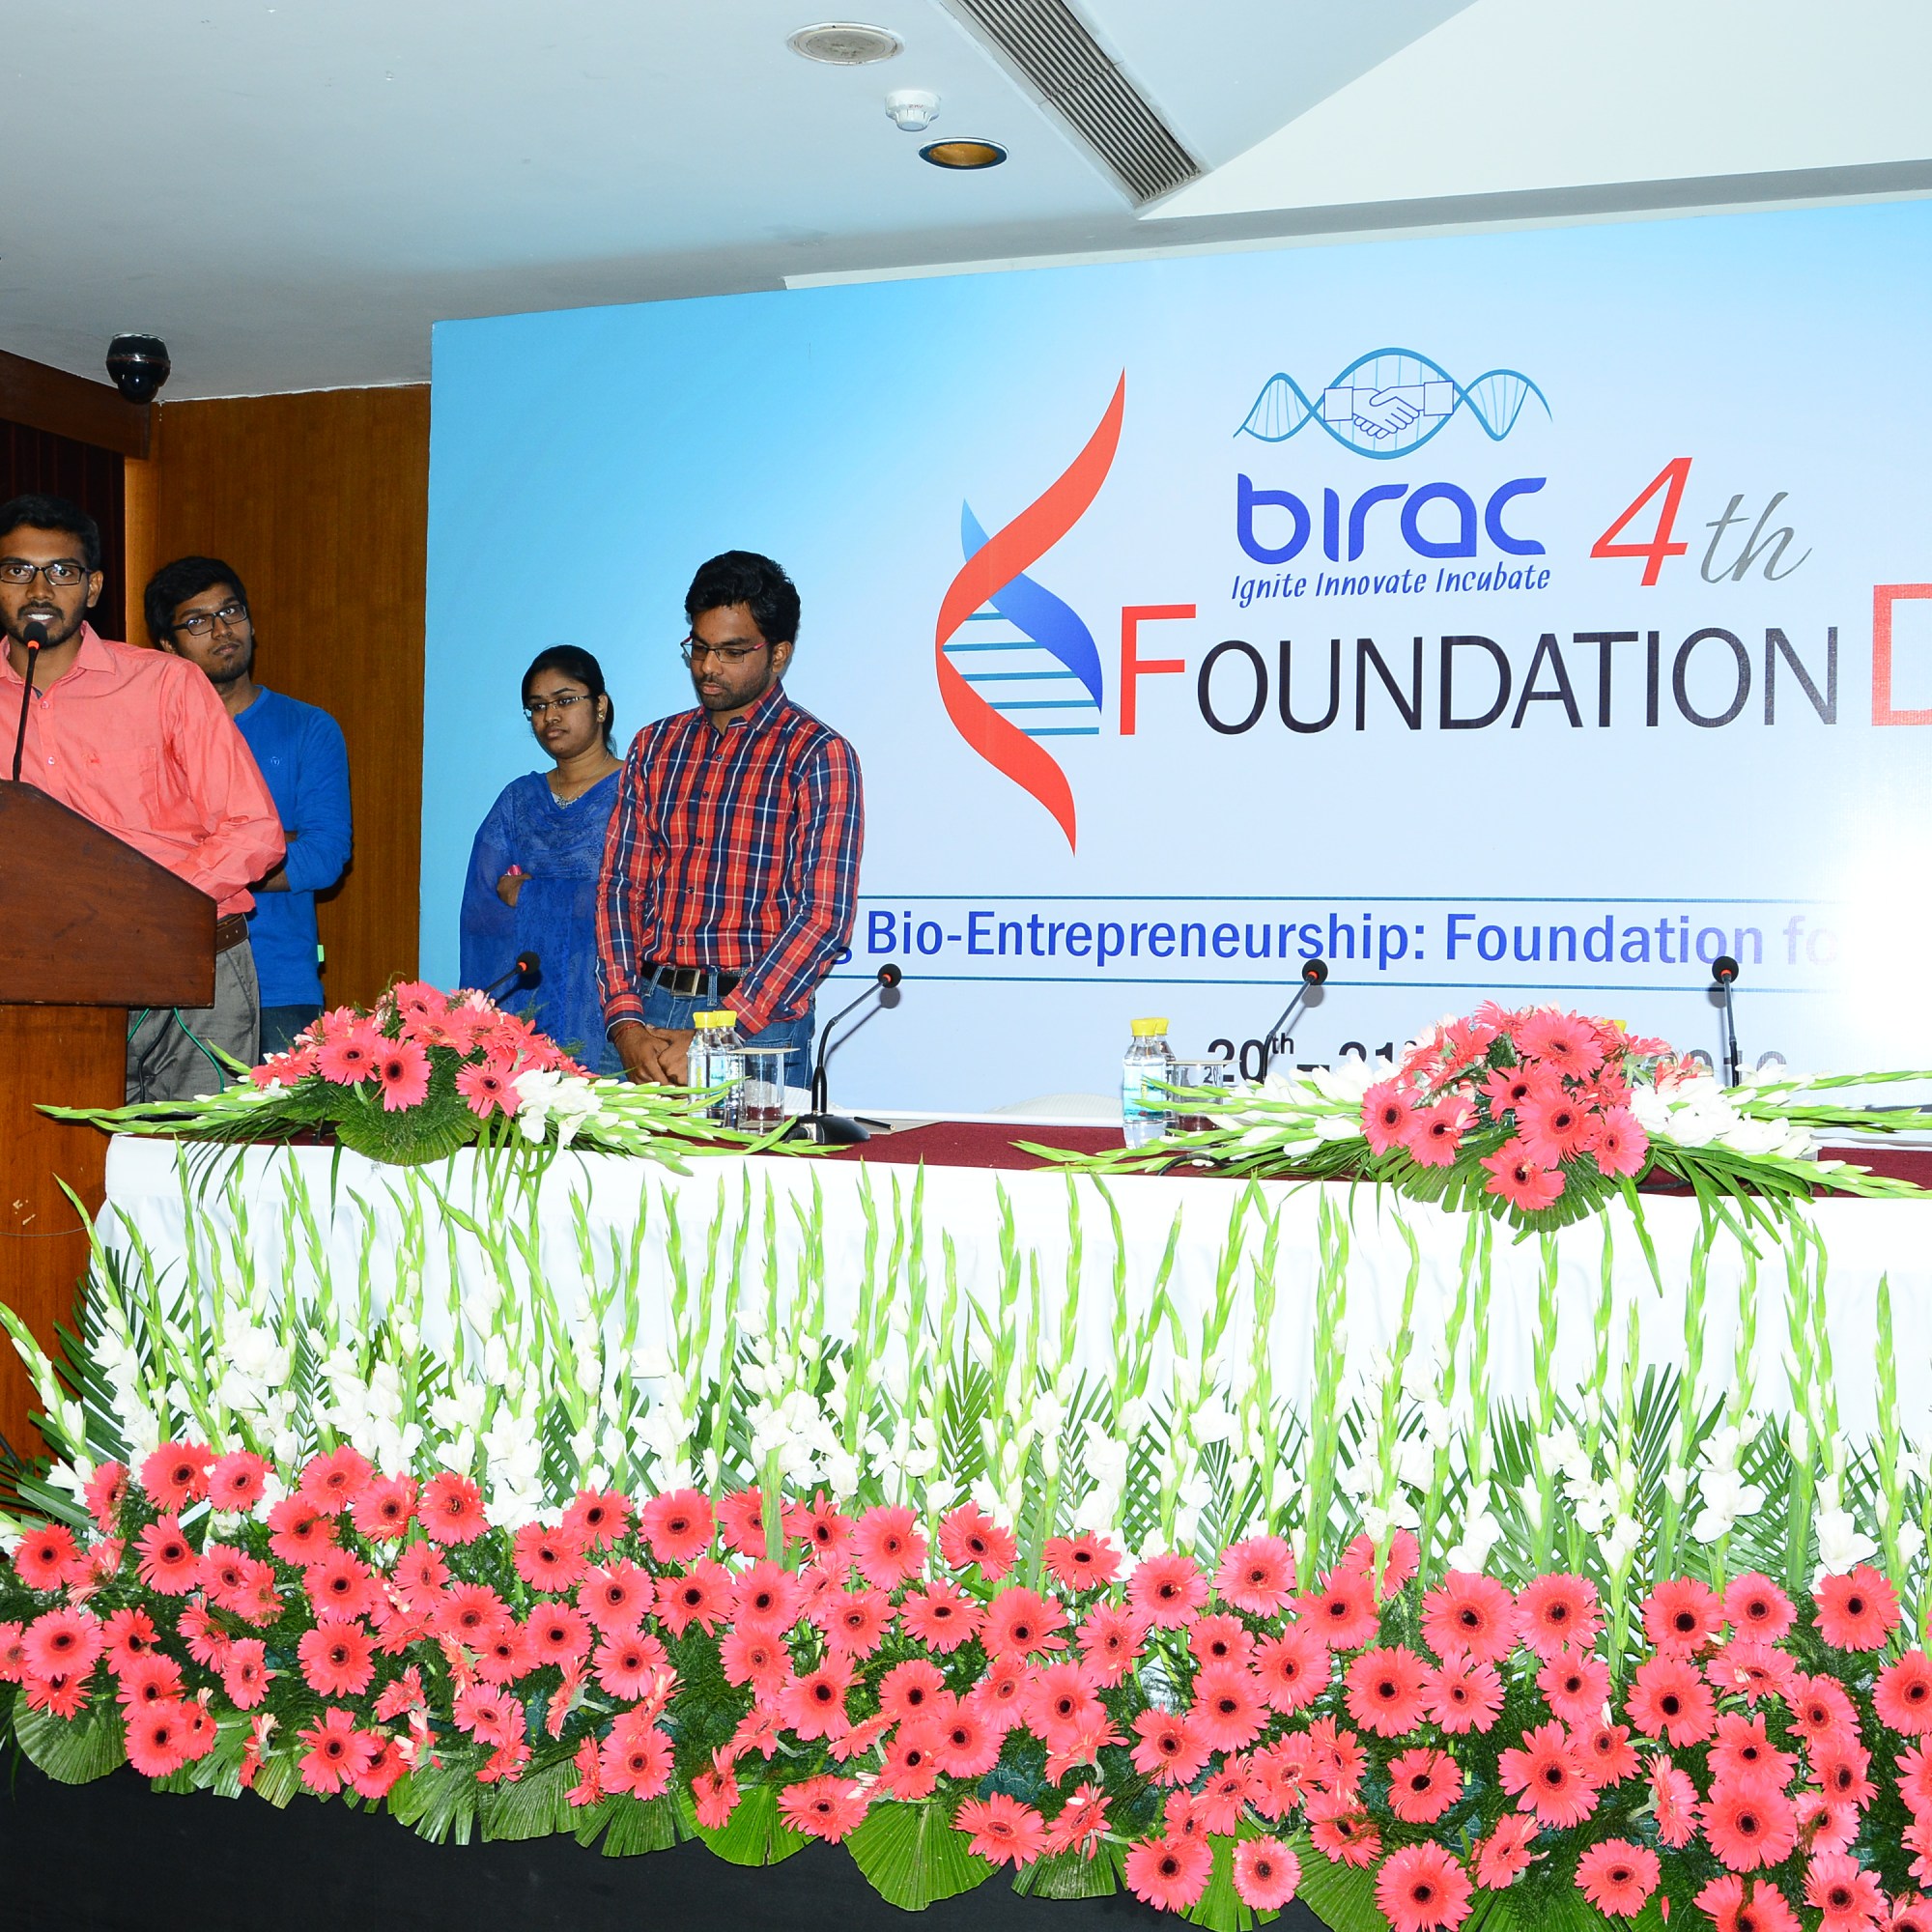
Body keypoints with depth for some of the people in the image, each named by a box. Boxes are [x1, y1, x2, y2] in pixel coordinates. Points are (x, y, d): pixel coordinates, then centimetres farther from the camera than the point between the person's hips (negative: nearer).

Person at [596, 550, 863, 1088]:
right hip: (652, 1011, 4)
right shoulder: (655, 746, 12)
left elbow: (825, 918, -12)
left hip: (761, 1024, -4)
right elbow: (621, 885, 8)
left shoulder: (818, 755, -5)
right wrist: (625, 1021, -6)